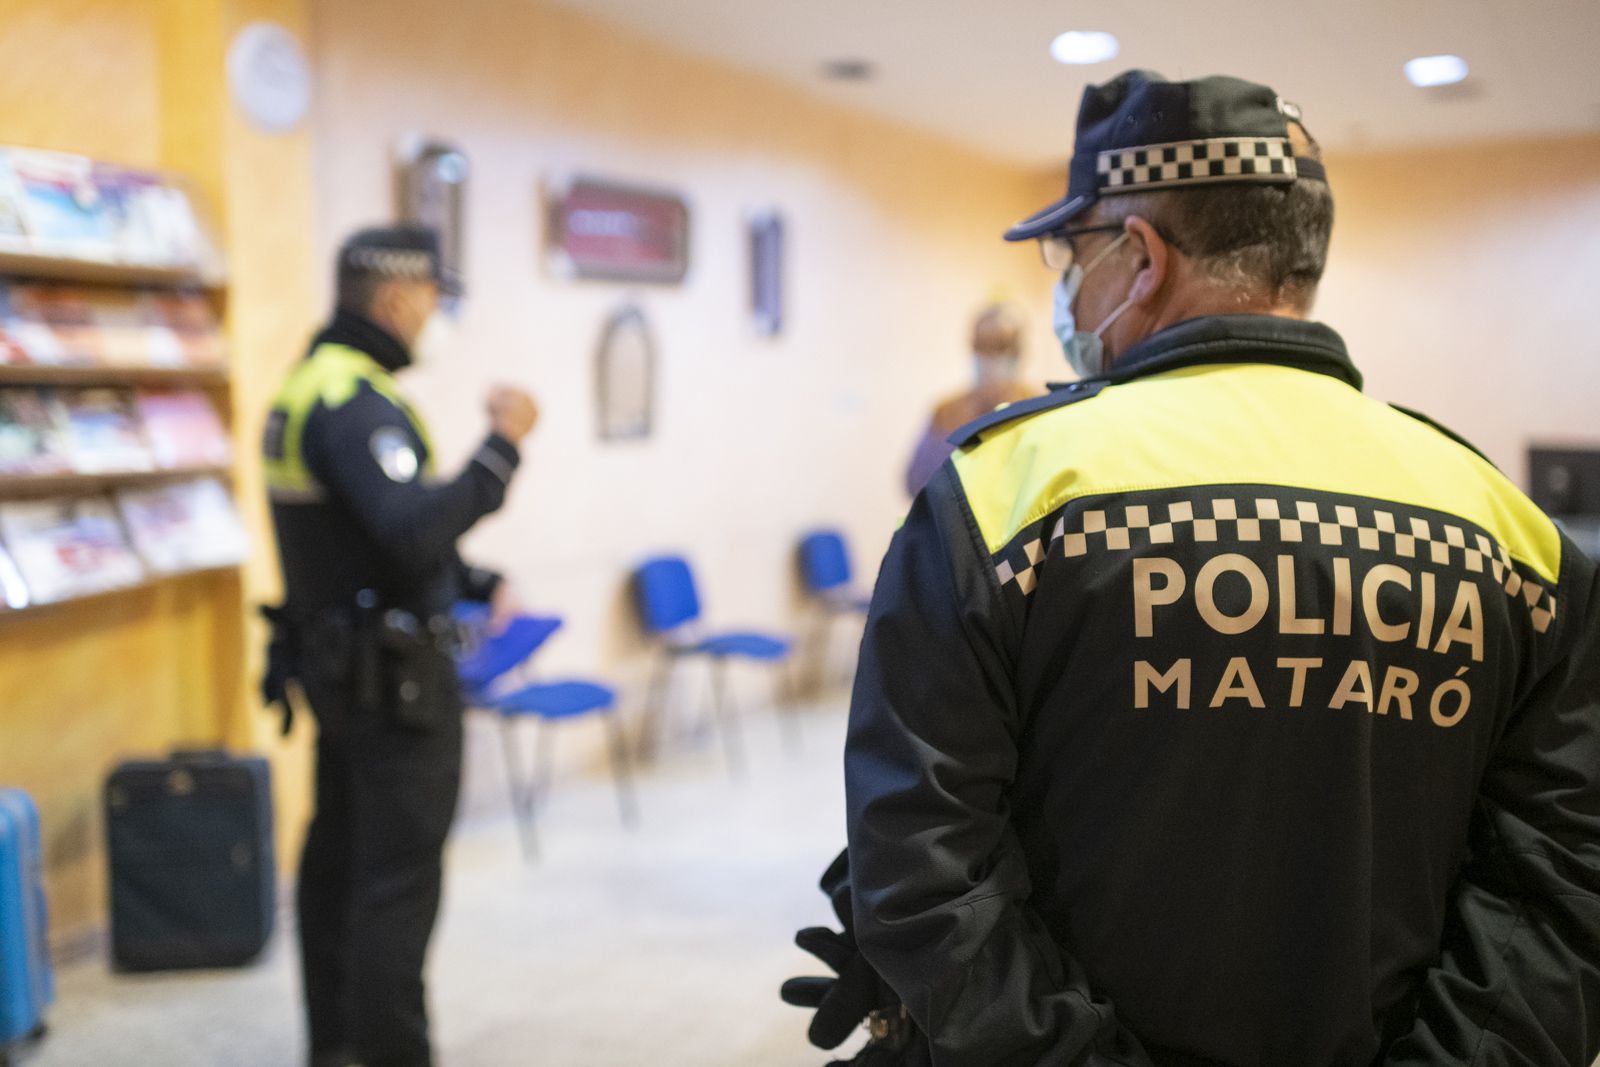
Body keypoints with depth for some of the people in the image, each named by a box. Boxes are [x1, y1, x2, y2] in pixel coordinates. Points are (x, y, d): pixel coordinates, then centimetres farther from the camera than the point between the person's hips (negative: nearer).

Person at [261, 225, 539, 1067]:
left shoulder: (308, 386, 14)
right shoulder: (356, 399, -19)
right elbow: (415, 529, -31)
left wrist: (473, 584, 11)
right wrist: (501, 446, -22)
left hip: (336, 656, 10)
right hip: (393, 674, -10)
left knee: (339, 855, 17)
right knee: (399, 874, -5)